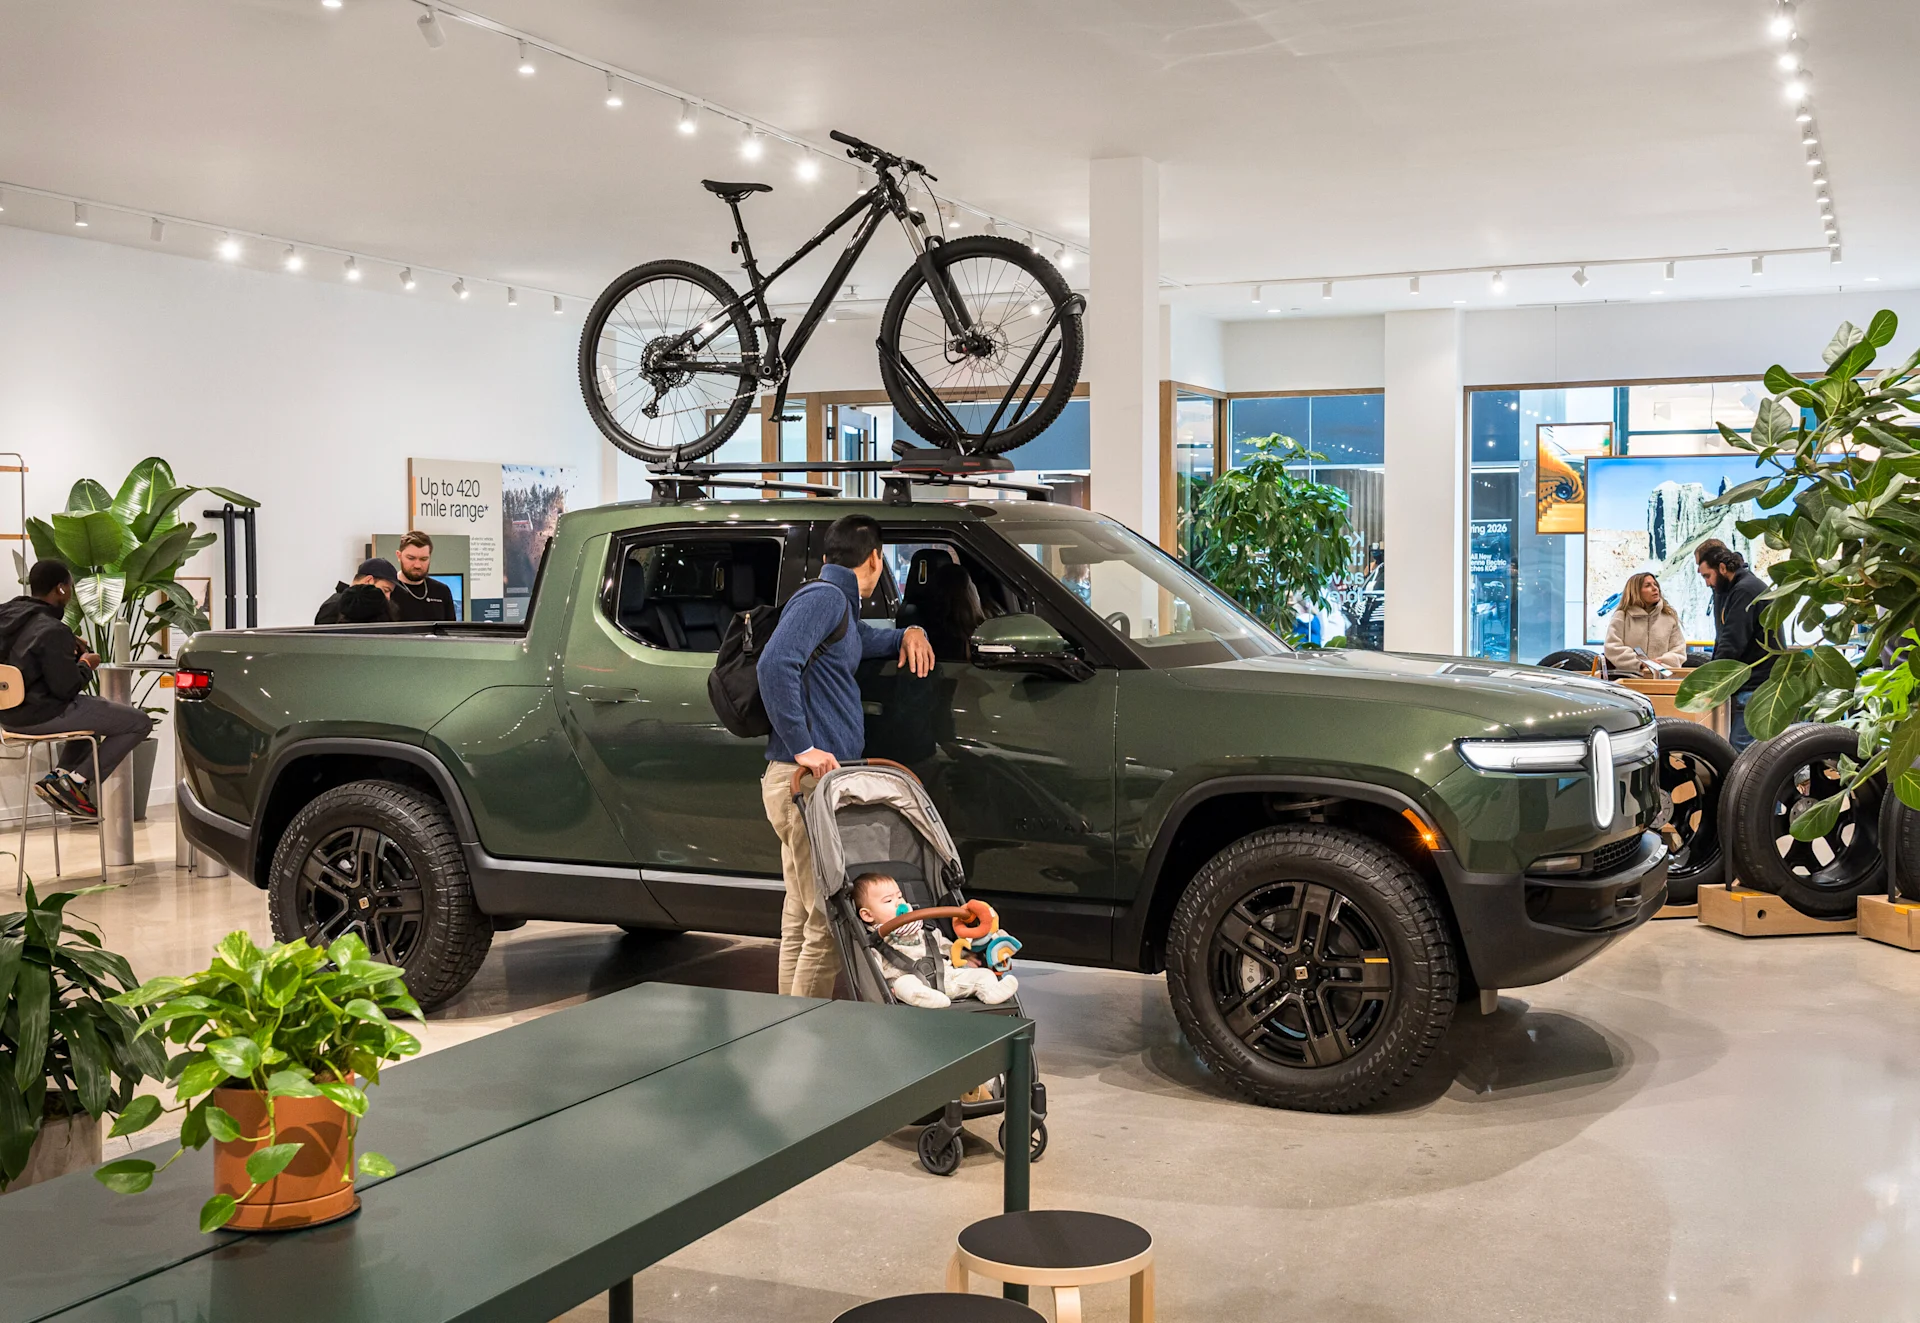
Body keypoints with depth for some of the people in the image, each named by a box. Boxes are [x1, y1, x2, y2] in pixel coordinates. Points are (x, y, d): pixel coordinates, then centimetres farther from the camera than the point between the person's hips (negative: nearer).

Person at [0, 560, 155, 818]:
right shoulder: (52, 630, -22)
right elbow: (67, 688, -21)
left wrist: (69, 650, 14)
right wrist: (85, 664, -2)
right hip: (39, 715, -9)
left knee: (94, 709, 35)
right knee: (139, 722, -3)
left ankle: (60, 776, 16)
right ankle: (77, 781, -4)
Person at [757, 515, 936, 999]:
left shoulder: (841, 606, 22)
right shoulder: (822, 597, -11)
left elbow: (869, 640, 43)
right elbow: (774, 664, -25)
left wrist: (910, 632, 20)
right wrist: (802, 747, -26)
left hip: (816, 779, 11)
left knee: (801, 915, 17)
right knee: (827, 920, -10)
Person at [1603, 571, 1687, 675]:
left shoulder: (1670, 617, 15)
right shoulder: (1621, 617, 7)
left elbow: (1678, 651, 11)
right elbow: (1613, 649, -2)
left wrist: (1659, 665, -8)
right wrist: (1641, 665, -13)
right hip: (1628, 677, -2)